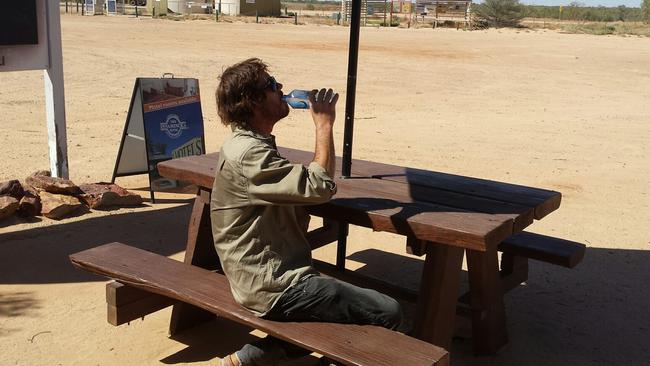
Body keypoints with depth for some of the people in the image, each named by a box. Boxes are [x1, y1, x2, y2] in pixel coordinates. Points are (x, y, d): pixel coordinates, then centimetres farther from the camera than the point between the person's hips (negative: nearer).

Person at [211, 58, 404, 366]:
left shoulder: (250, 144, 13)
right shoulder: (248, 154, -20)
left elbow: (297, 189, 19)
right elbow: (320, 186, -25)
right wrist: (324, 124, -14)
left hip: (268, 276, 10)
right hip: (274, 288, -10)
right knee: (387, 314, -8)